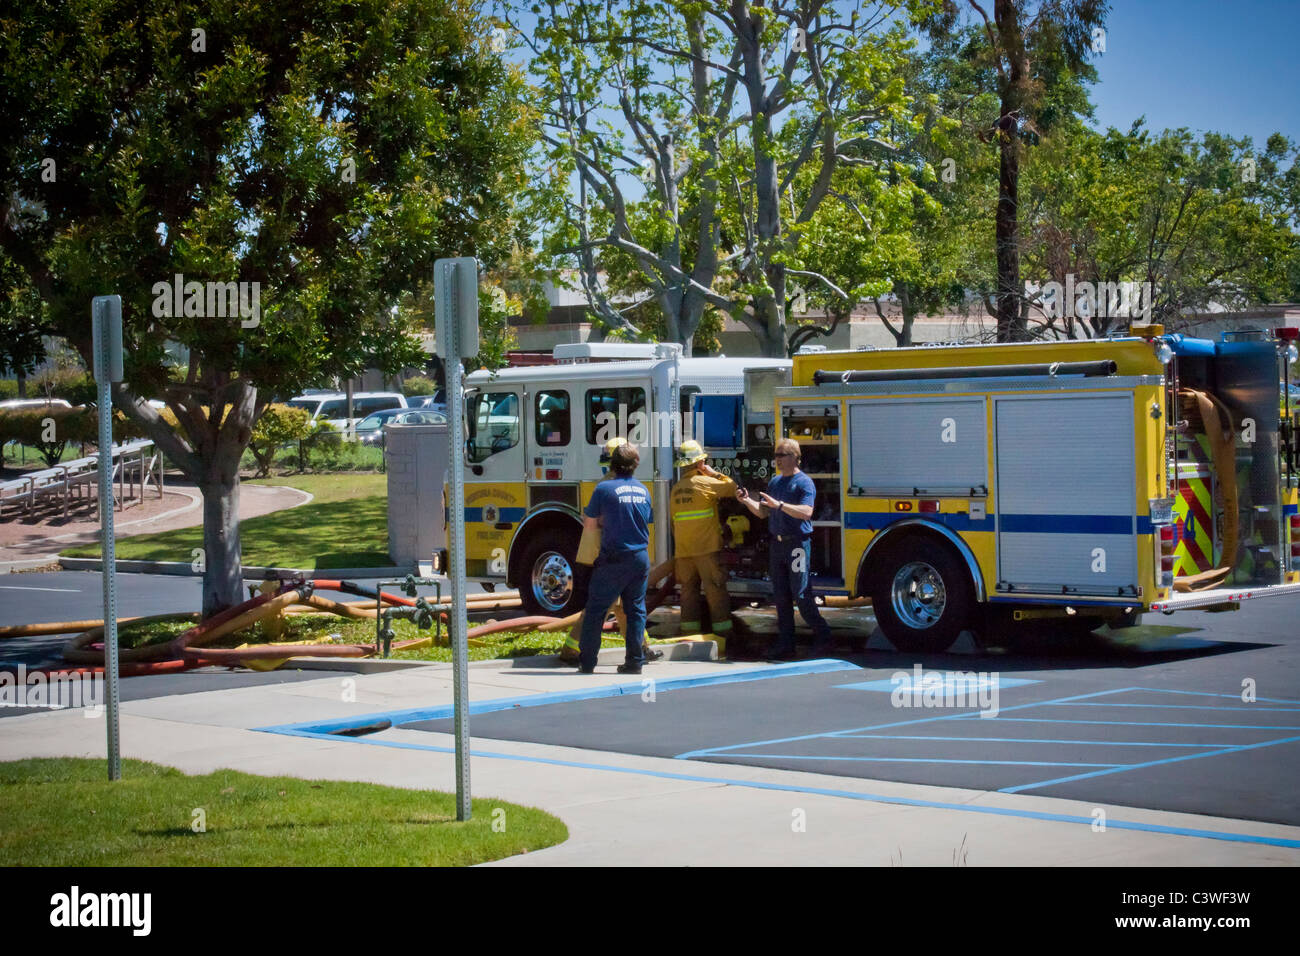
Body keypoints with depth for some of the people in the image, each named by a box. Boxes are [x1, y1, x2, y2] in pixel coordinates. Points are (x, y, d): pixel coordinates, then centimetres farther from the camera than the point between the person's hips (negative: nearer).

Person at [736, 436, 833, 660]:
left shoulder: (804, 482, -7)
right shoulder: (774, 482, 16)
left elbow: (806, 511, -21)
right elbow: (763, 512, 19)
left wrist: (779, 505, -29)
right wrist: (747, 501, 1)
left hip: (797, 543, -7)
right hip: (777, 544, 7)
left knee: (801, 594, -9)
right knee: (781, 597, 7)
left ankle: (823, 636, 2)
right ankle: (785, 645, 11)